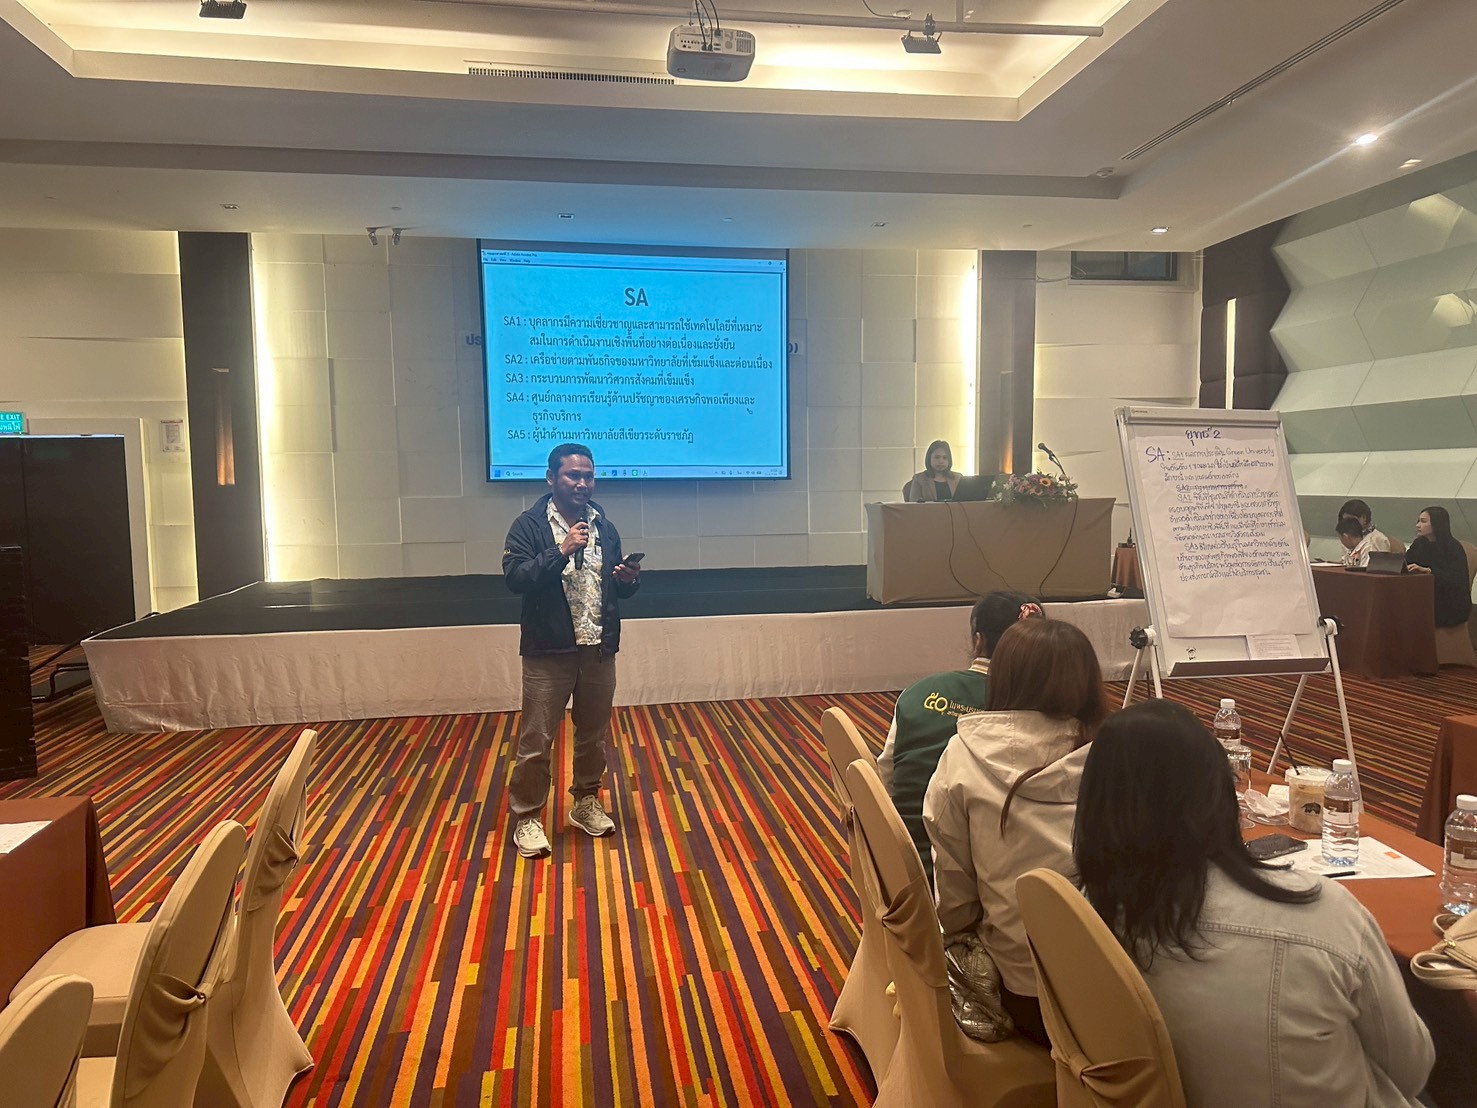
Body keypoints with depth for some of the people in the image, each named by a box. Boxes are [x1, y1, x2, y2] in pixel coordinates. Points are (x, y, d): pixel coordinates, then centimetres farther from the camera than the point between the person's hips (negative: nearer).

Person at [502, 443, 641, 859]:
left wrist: (629, 580, -6)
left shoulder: (604, 526, 9)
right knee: (537, 739, 1)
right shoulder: (529, 525, -6)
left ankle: (586, 803, 33)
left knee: (594, 734, 16)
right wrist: (561, 551, -27)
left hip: (599, 649, 5)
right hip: (548, 651, -5)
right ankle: (526, 818, 14)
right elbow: (515, 577, -19)